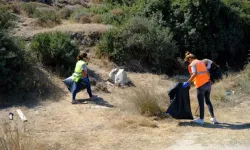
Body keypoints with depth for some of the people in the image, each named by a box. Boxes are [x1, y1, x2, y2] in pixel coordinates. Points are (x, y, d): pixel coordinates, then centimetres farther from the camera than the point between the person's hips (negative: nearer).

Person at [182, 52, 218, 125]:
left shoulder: (192, 64, -4)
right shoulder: (201, 62, 18)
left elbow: (194, 74, -19)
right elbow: (207, 72, 17)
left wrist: (188, 82, -18)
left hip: (200, 85, -7)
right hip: (208, 83, 7)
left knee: (201, 102, 3)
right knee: (208, 101, 18)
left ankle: (201, 119, 11)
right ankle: (213, 118, 21)